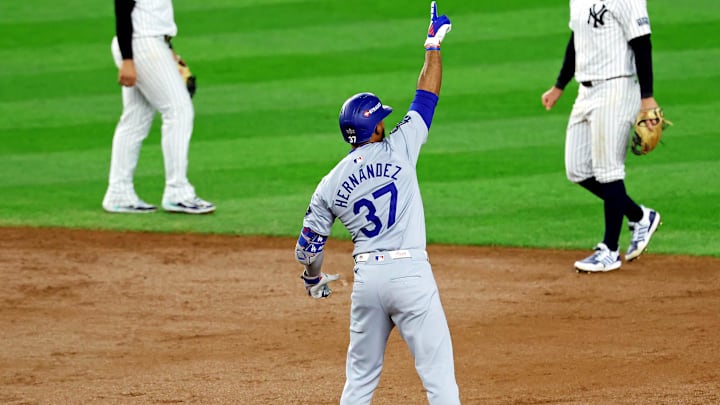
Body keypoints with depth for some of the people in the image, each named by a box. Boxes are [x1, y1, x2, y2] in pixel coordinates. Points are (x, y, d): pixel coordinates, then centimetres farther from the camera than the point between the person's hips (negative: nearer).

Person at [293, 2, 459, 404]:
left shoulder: (329, 185, 8)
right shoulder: (397, 149, 0)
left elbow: (308, 248, 12)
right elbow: (427, 97, 8)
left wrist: (315, 278, 32)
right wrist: (433, 45, 19)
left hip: (367, 276, 4)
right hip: (411, 272, -3)